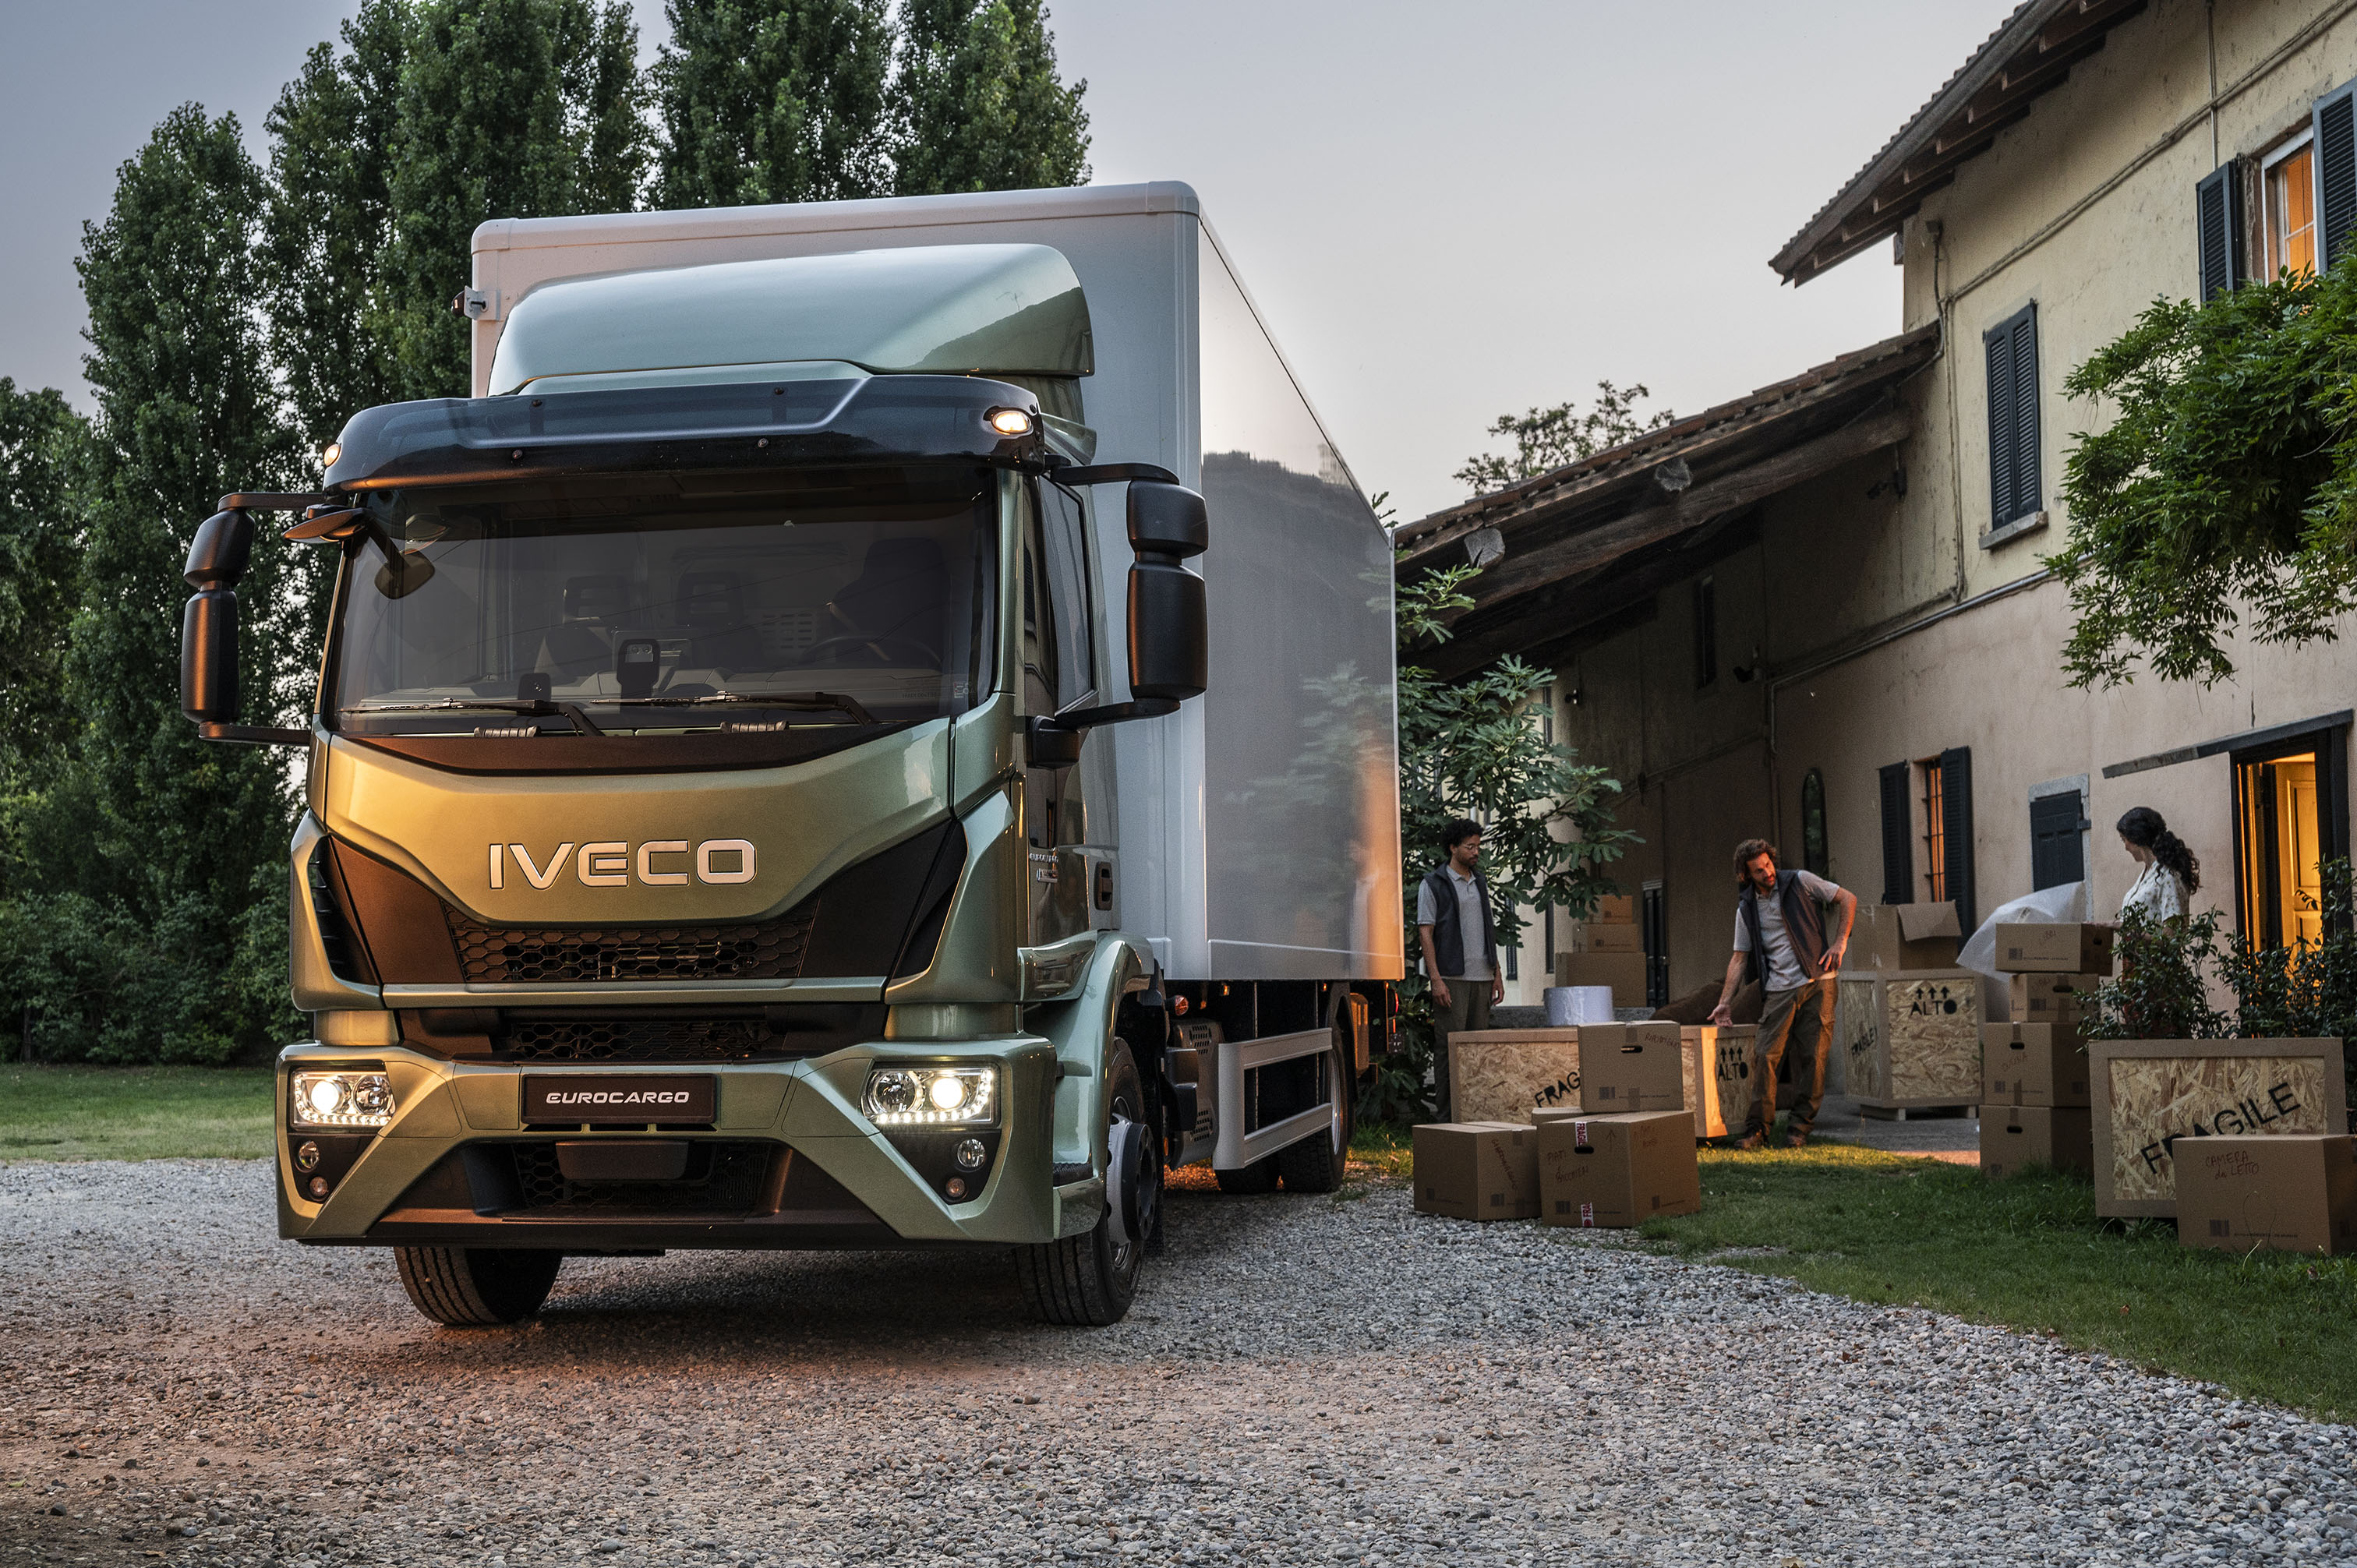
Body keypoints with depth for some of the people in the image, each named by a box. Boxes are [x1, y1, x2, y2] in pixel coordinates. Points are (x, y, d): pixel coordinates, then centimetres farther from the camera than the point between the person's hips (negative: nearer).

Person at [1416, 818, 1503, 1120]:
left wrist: (1496, 973, 15)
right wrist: (1436, 979, -15)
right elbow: (1425, 933, -7)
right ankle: (1448, 1115, -5)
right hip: (1452, 979, -6)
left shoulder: (1480, 882, 17)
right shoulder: (1433, 885, -2)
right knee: (1450, 1046, -6)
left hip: (1482, 977, 6)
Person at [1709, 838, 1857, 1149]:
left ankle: (1801, 1126, 5)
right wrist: (1725, 1001, 6)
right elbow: (1740, 958, 13)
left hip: (1817, 982, -2)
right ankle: (1758, 1128, -2)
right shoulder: (1747, 908, 10)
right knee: (1766, 1056, -8)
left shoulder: (1800, 882, 2)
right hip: (1779, 989, 2)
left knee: (1814, 1056, -4)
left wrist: (1840, 942, -5)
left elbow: (1848, 899, 5)